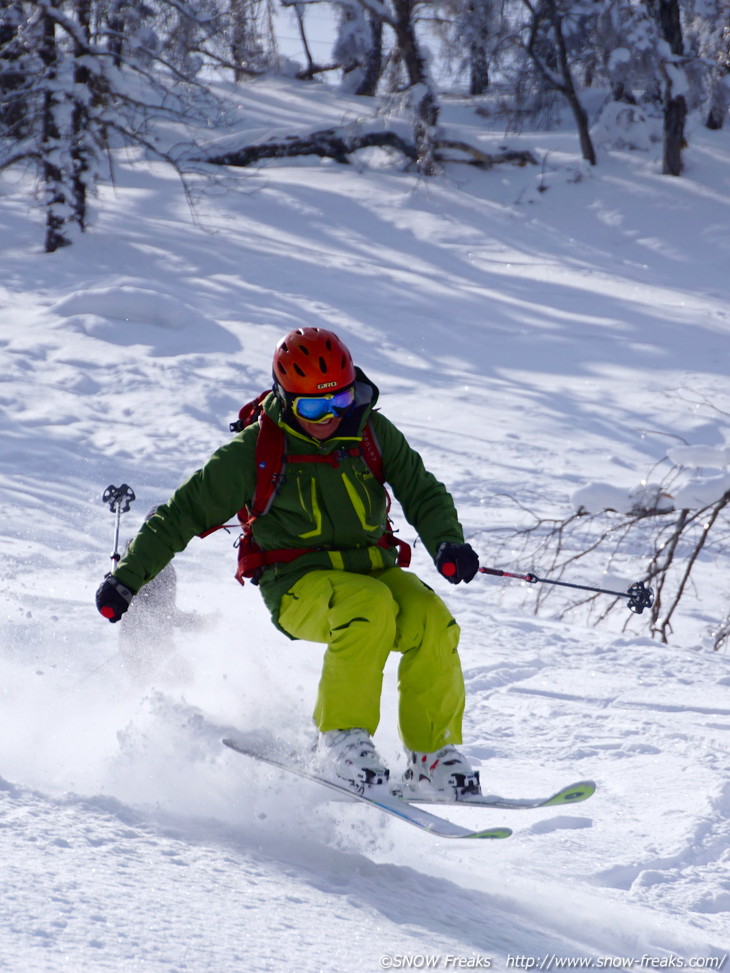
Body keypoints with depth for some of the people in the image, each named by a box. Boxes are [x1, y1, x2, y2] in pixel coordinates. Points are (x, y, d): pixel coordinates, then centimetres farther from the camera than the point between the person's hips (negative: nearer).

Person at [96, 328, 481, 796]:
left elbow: (423, 492, 7)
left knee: (432, 620, -27)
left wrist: (447, 542, -15)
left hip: (373, 570, 4)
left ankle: (433, 756, -17)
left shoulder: (372, 433, 5)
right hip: (300, 585, -4)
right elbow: (185, 513, 2)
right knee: (368, 607, -36)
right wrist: (128, 577, 0)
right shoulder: (255, 452, -4)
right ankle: (343, 738, -28)